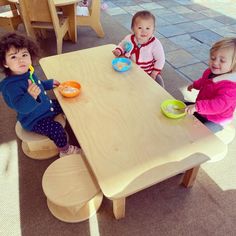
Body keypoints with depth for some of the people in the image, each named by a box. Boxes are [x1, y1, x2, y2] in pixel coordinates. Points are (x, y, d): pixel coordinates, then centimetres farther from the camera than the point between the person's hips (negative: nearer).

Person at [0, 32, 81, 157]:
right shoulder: (11, 85, -34)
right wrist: (31, 96, -61)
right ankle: (66, 151, 3)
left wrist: (49, 83, 17)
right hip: (34, 120, -9)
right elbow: (22, 107, -45)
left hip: (47, 106, 9)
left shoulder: (28, 72, -3)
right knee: (57, 129, -24)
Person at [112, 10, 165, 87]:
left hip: (148, 72, -2)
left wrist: (154, 73, -13)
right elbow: (122, 45, 12)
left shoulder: (155, 43, -18)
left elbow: (160, 60, -8)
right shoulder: (129, 39, -11)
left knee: (159, 84, -15)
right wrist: (118, 51, -10)